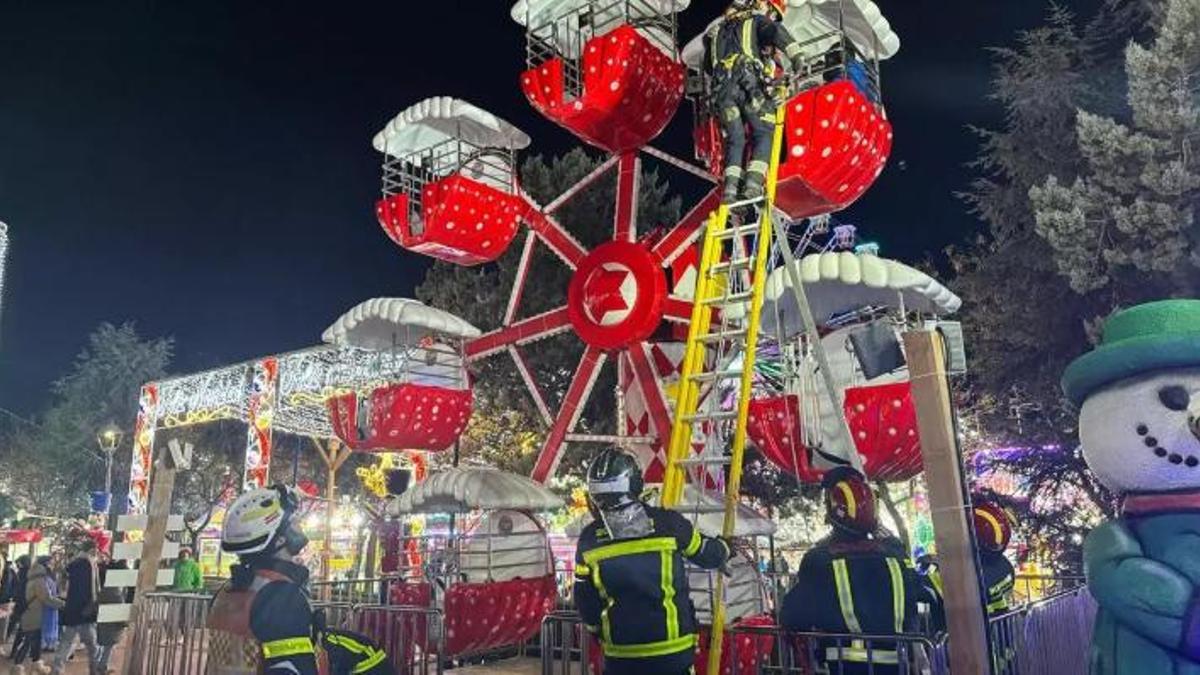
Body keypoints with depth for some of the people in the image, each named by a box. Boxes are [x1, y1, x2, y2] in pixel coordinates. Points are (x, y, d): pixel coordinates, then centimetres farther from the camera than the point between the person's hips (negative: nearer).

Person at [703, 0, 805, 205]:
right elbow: (776, 32, -8)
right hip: (749, 82, -5)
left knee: (735, 139, 6)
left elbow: (708, 64, 34)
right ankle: (753, 183, -19)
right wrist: (797, 57, -14)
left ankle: (731, 187, -11)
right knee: (764, 134, -1)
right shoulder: (757, 20, 14)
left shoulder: (721, 27, 33)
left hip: (722, 87, 5)